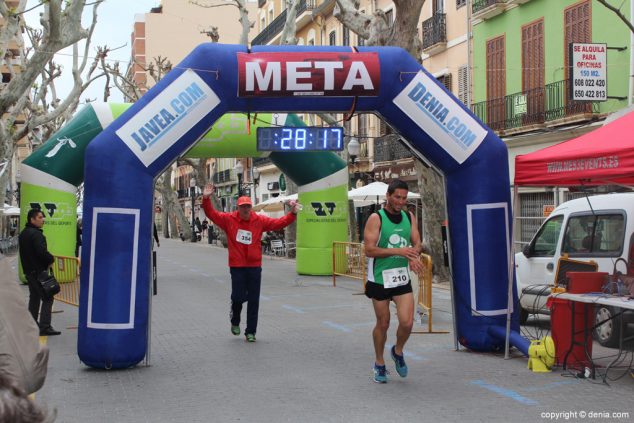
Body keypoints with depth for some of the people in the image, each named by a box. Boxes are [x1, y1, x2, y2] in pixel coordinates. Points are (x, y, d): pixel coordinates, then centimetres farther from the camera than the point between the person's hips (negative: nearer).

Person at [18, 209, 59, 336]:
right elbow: (42, 252, -28)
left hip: (28, 270, 10)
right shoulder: (36, 234, -18)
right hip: (38, 271, -10)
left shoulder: (23, 234, 14)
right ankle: (45, 327, -12)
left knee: (34, 297, 18)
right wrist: (51, 259, -9)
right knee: (47, 298, -8)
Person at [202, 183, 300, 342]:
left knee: (253, 300, 4)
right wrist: (206, 199, -17)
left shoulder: (259, 220, 1)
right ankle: (235, 321, 29)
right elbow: (212, 214, -3)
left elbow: (279, 223, 0)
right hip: (237, 266, -2)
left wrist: (292, 213, -12)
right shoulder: (229, 219, -2)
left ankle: (250, 332, 16)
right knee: (238, 296, -4)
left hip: (255, 266, 2)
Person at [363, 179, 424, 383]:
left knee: (407, 322, -9)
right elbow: (369, 250, -17)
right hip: (380, 279, -3)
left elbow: (417, 243, 8)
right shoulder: (376, 218, -10)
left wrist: (413, 254, -16)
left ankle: (398, 352, 22)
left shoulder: (408, 217, 7)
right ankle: (379, 364, 27)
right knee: (383, 324, 7)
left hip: (402, 278, 4)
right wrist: (398, 251, -25)